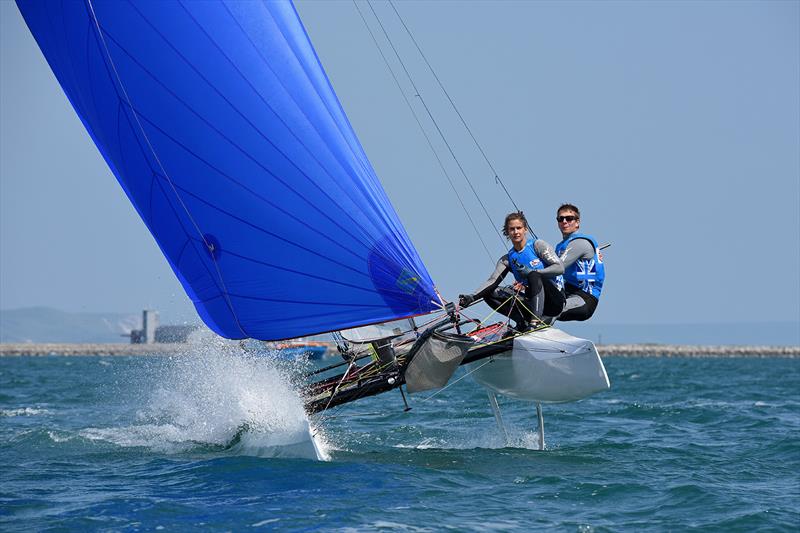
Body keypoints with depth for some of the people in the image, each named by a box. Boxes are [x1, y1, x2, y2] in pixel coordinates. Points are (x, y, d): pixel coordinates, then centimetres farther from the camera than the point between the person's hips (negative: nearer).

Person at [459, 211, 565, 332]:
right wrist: (472, 297, -15)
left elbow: (560, 268, -11)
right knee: (489, 293, -6)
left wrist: (531, 272, -23)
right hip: (532, 302, 5)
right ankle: (523, 323, -19)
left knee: (534, 276, -34)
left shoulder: (537, 245, -1)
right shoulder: (507, 259, 12)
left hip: (554, 301, -5)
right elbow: (492, 281, 1)